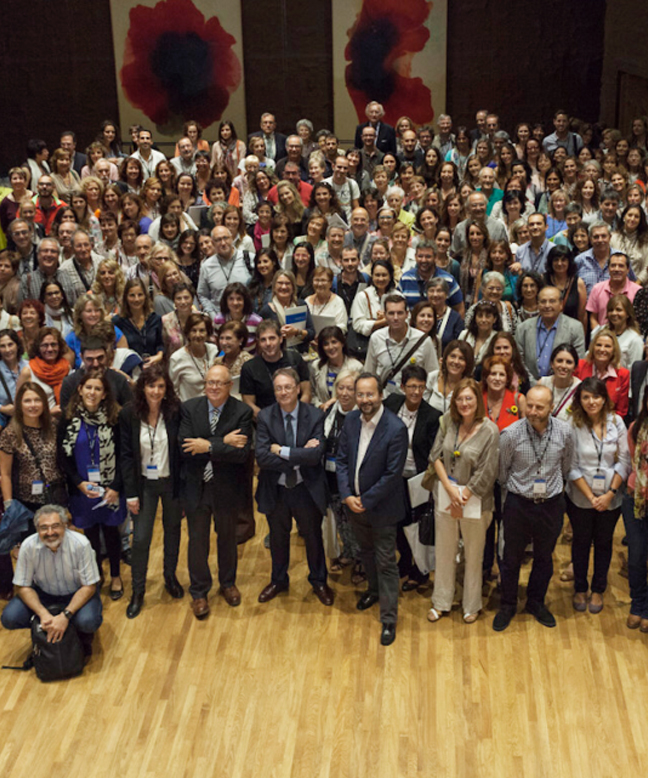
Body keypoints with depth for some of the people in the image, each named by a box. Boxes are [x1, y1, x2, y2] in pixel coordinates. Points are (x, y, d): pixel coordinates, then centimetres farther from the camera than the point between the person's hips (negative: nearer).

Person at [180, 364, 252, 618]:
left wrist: (209, 447, -28)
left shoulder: (242, 412, -12)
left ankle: (228, 583, 42)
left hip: (227, 489, 0)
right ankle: (199, 592, 30)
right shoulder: (189, 408, -8)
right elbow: (185, 448, -19)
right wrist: (224, 442, -24)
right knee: (197, 540, 12)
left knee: (227, 537, 20)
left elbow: (242, 453, -22)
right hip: (196, 486, 0)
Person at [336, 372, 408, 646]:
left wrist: (365, 501, -17)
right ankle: (375, 590, 51)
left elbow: (392, 474, -21)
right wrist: (347, 495, -10)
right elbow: (341, 459, 1)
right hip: (354, 503, 6)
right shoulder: (351, 420, -4)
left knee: (386, 563, 3)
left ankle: (389, 620, 14)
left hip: (381, 507, -6)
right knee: (366, 552, 26)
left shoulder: (396, 429, -22)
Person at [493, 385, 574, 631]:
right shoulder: (511, 434, -18)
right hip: (518, 504, -2)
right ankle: (507, 606, 32)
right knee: (511, 558, 12)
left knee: (544, 558, 18)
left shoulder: (565, 432, -11)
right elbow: (501, 472, -1)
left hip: (551, 504, 2)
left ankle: (536, 602, 39)